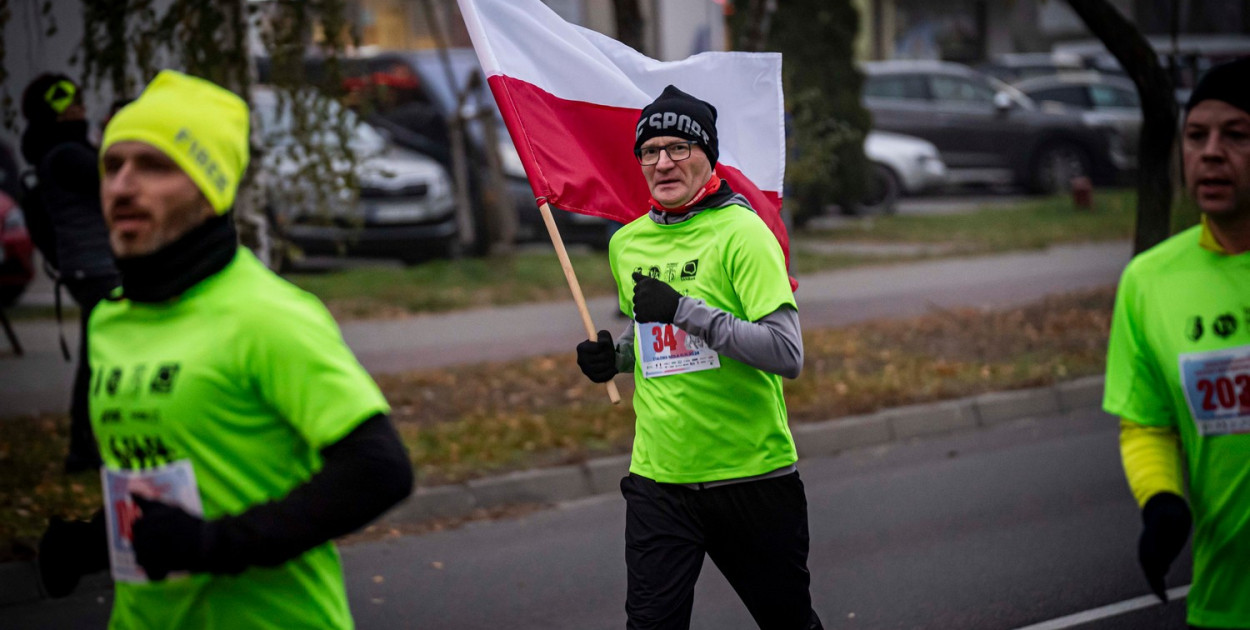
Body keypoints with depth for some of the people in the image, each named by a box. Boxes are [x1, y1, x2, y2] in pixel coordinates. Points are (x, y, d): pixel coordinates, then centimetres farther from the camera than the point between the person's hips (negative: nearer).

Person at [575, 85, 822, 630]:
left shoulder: (741, 232, -11)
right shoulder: (626, 243, 8)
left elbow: (787, 354, -20)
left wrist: (685, 310, -24)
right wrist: (614, 355, 5)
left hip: (752, 475, -4)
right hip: (659, 478, 4)